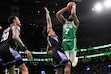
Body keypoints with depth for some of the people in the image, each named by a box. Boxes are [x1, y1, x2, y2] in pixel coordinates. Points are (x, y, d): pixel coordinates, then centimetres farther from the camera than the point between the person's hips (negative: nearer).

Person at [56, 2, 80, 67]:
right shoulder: (65, 22, 22)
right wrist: (66, 8, 19)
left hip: (72, 40, -3)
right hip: (64, 41, 3)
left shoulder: (75, 22, 10)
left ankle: (75, 59, 18)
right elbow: (58, 14, 16)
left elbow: (73, 14, -8)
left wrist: (73, 6, 9)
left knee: (73, 63, -9)